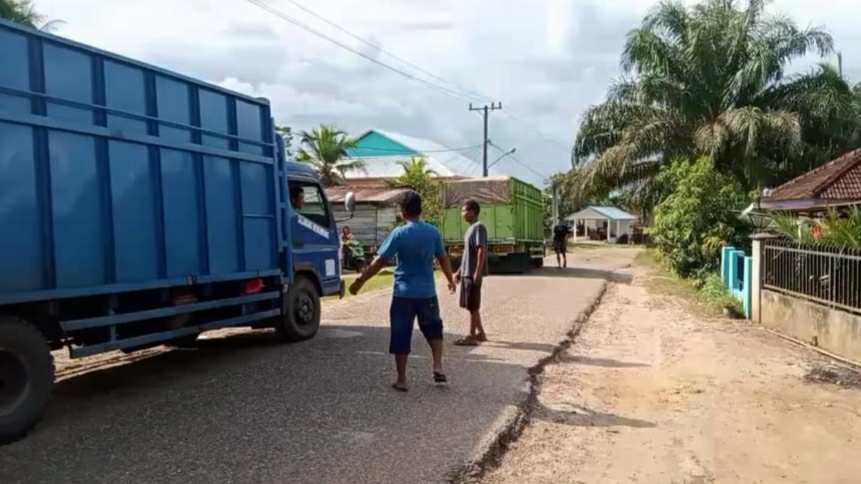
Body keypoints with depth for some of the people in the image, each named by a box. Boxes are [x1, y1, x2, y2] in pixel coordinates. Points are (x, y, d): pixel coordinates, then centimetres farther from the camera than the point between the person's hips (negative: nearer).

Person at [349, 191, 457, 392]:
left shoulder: (399, 233, -11)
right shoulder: (433, 232, 0)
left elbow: (379, 262, -12)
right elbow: (443, 259, 10)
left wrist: (360, 281, -4)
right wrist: (451, 280, 26)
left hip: (404, 293, -3)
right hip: (427, 292, 3)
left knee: (401, 337, 6)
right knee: (433, 329, 23)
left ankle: (401, 380, 11)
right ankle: (438, 367, 13)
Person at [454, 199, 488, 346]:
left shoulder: (479, 227, -12)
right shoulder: (471, 228, 17)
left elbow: (482, 250, -19)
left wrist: (478, 272, -23)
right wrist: (459, 271, 21)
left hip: (473, 273, -9)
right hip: (466, 273, 9)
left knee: (472, 305, -3)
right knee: (470, 305, 14)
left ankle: (471, 336, 3)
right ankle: (480, 333, 23)